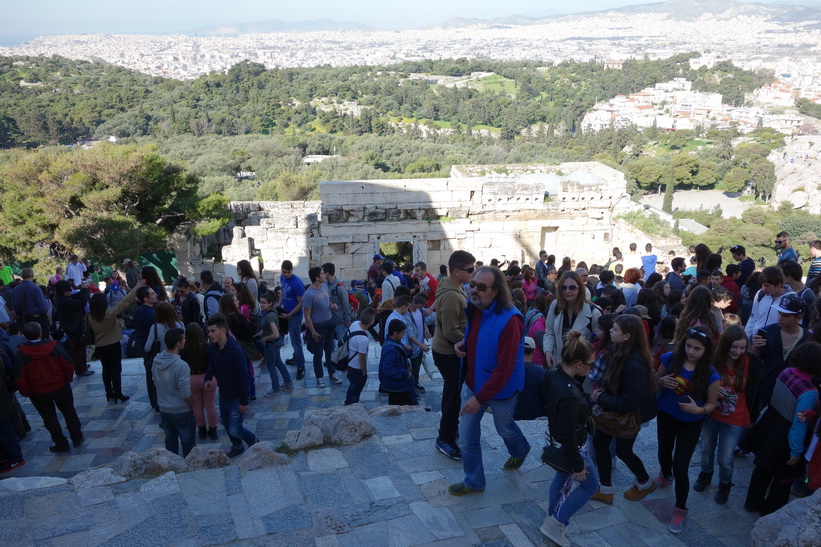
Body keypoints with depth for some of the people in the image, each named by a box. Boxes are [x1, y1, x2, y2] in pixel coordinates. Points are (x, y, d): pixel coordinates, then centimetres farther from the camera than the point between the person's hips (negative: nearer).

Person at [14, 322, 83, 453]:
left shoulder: (21, 355, -16)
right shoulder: (55, 347, -16)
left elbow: (20, 378, -11)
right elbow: (68, 366, -10)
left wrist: (26, 393, 3)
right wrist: (68, 380, 7)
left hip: (38, 394, -1)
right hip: (60, 388, 1)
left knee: (49, 418, 16)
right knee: (69, 411, 20)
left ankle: (61, 444, 25)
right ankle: (77, 438, 30)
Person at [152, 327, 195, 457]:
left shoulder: (156, 360, -6)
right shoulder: (182, 366, -28)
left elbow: (155, 382, 8)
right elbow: (186, 394, -24)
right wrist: (194, 405, -5)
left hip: (164, 410, 6)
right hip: (182, 412, -6)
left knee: (170, 442, 20)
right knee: (188, 443, 12)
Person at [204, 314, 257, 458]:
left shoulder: (236, 351, -28)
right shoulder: (213, 348, -7)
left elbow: (243, 376, -24)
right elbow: (212, 365, 10)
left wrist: (244, 401, -20)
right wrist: (208, 378, -12)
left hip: (237, 397, -7)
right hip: (223, 395, 7)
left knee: (234, 430, -2)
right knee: (227, 425, 21)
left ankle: (254, 441, 26)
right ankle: (237, 447, 45)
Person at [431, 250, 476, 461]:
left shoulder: (452, 288, 3)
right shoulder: (451, 296, -29)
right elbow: (451, 332, -28)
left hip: (448, 350, 10)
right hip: (448, 353, -10)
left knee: (452, 391, 24)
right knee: (457, 395, -1)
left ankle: (449, 427, 42)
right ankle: (445, 439, 11)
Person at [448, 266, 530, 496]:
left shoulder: (509, 320, -29)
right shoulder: (474, 309, -5)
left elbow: (504, 369, -29)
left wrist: (480, 398, -28)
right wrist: (464, 343, -6)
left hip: (501, 389, -6)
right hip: (473, 383, 6)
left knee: (505, 429, 21)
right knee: (466, 436, 9)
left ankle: (520, 451, 55)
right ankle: (473, 481, 29)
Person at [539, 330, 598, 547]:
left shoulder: (552, 374, -13)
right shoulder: (569, 396, -38)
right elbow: (568, 436, -28)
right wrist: (578, 465, -16)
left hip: (555, 441, 8)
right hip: (569, 448, -8)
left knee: (562, 478, 29)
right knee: (590, 484, 17)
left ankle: (553, 521, 48)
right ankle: (555, 523, 24)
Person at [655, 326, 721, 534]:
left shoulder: (710, 375, -22)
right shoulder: (670, 359, -17)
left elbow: (711, 404, -10)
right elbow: (655, 379, 0)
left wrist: (698, 410, -31)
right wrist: (662, 381, -23)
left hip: (690, 423, -3)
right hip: (666, 415, 3)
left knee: (680, 467, -4)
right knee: (664, 453, 26)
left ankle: (680, 509, 20)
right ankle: (666, 475, 62)